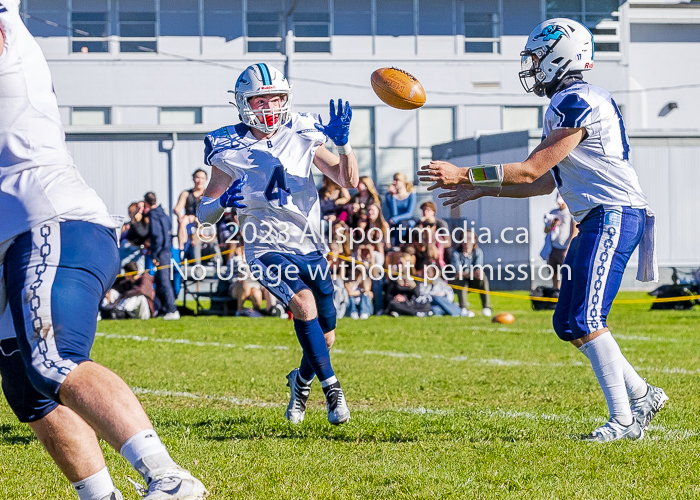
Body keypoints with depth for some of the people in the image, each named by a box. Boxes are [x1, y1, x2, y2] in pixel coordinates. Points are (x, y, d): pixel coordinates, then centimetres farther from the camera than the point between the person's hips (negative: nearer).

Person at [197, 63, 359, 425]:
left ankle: (301, 381, 41)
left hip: (310, 248, 4)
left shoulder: (301, 136, 0)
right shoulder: (229, 150, -6)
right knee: (303, 302, -31)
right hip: (267, 250, -4)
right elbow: (204, 214, -5)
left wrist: (342, 142, -18)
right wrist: (222, 203, -27)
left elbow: (348, 181, -1)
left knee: (325, 338, 9)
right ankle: (330, 386, -19)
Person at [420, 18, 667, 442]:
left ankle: (624, 420, -11)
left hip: (614, 215, -10)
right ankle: (642, 395, 15)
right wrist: (480, 190, 23)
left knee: (586, 320, -14)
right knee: (568, 324, 9)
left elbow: (530, 172, -15)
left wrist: (465, 175, -12)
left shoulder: (578, 103, -15)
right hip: (598, 219, 10)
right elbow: (544, 182, 22)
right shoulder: (567, 105, 18)